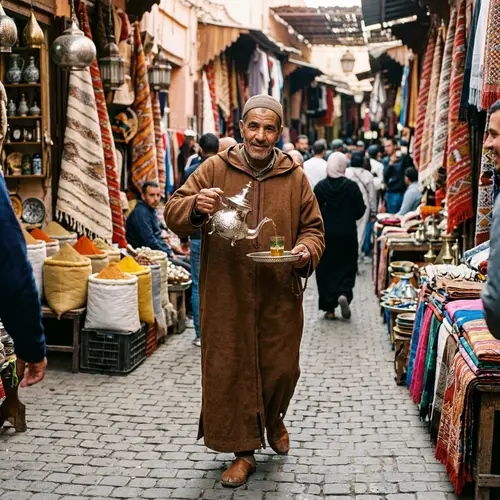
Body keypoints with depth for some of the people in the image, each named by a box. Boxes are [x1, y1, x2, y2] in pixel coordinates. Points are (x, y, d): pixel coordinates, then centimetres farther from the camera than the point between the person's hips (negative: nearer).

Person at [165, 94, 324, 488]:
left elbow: (313, 229, 10)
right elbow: (173, 214, -3)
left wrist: (306, 251, -13)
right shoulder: (216, 169, 0)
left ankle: (273, 419, 43)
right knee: (229, 371, 4)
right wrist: (195, 207, -25)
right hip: (226, 295, -1)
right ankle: (244, 452, 21)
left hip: (279, 295, 1)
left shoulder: (294, 177, 5)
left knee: (282, 369, 9)